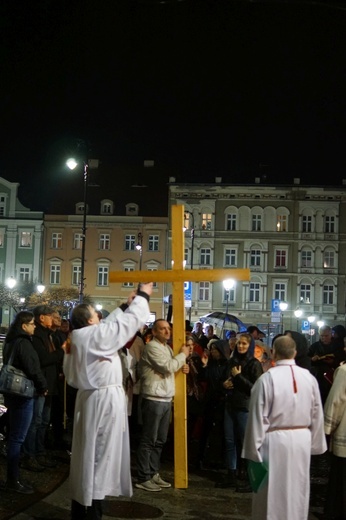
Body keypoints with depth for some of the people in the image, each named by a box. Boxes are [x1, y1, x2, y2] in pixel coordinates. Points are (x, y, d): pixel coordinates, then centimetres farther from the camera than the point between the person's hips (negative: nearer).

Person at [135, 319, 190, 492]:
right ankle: (143, 478, 4)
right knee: (148, 440, -3)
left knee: (160, 440, 14)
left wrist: (182, 366, 4)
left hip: (166, 399, 9)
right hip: (154, 400, -9)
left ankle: (153, 473, 23)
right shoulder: (152, 347, -12)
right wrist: (183, 354, -6)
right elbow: (168, 367, -20)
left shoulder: (167, 347, 16)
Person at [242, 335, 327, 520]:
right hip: (302, 440, 4)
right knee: (298, 491, 17)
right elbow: (317, 414, 3)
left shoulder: (267, 378, -16)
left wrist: (254, 448, -2)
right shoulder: (309, 377, -4)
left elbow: (258, 416, -12)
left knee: (272, 492, 9)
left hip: (274, 441, -4)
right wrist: (314, 443, 15)